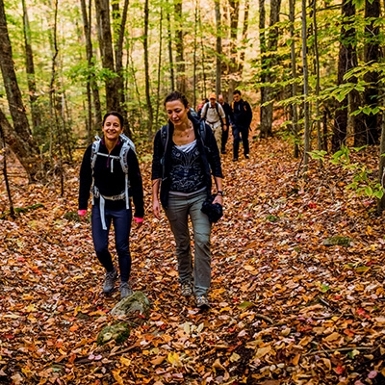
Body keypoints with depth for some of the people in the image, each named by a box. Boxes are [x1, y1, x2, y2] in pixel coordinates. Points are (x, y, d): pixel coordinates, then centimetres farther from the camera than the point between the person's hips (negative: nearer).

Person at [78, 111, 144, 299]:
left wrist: (139, 212, -7)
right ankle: (110, 272, 34)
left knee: (122, 247, 4)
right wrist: (82, 205, 1)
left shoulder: (127, 152, -14)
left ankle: (125, 283, 26)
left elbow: (136, 183, -8)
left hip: (121, 207, -2)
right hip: (100, 206, 2)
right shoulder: (93, 149, -7)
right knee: (100, 248, 1)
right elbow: (85, 178, 2)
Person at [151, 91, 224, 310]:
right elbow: (157, 169, 1)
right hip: (174, 198, 1)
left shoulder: (203, 130, -9)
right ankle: (186, 281, 35)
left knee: (202, 242, -8)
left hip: (200, 195, -1)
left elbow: (215, 163, -2)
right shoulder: (162, 135, -7)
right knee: (182, 244, 14)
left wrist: (219, 193, -5)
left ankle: (201, 291, 0)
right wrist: (155, 198, -2)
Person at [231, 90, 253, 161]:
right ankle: (235, 156, -10)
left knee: (245, 139, 12)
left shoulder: (245, 103, -6)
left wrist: (248, 123, -3)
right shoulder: (232, 104, 0)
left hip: (244, 125, 0)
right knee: (236, 139, -12)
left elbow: (250, 114, 1)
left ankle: (246, 153, 32)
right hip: (236, 125, 0)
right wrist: (232, 123, 4)